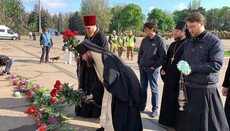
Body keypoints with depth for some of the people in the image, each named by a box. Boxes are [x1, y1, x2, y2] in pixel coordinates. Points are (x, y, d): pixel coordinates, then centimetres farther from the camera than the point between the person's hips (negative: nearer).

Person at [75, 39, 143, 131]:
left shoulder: (105, 57, -21)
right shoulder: (96, 60, 9)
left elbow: (111, 77, -31)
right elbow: (102, 81, 17)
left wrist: (106, 84, -10)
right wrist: (93, 95, 18)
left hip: (125, 90, -9)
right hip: (115, 90, 9)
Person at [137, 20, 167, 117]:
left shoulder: (160, 41, -12)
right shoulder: (145, 40, 5)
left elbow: (163, 56, -11)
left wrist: (155, 66, -12)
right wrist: (139, 62, 9)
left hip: (152, 69, -6)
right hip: (142, 67, 6)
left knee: (154, 89, 5)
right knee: (143, 88, 15)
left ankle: (155, 109, 18)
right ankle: (142, 106, 29)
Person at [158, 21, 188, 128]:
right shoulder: (173, 44, 13)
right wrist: (163, 69, 9)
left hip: (181, 78, -7)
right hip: (169, 77, 8)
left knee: (178, 100, 4)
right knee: (168, 98, 15)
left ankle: (178, 123, 20)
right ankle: (168, 120, 31)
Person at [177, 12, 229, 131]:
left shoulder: (214, 42, -11)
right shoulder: (188, 42, 10)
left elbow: (216, 65, -19)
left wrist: (192, 67, -21)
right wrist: (182, 66, -6)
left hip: (205, 89, -6)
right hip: (188, 87, 6)